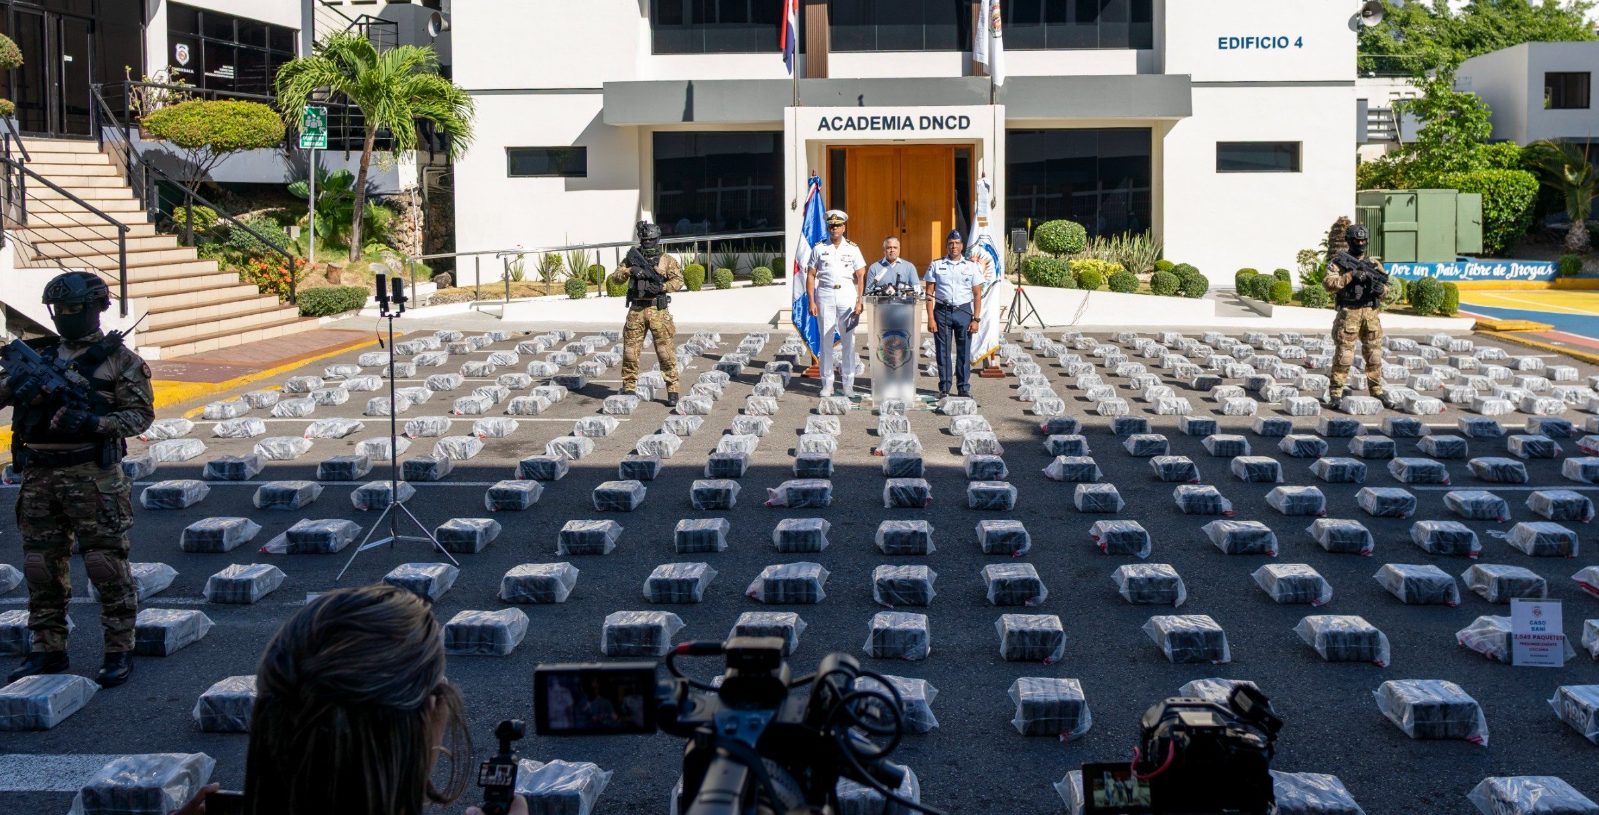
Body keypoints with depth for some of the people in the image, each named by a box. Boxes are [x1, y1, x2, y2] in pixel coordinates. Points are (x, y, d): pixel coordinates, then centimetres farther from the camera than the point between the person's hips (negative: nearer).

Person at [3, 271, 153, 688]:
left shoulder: (119, 359, 0)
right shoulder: (39, 355, 14)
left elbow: (141, 414, -6)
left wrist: (92, 423, -20)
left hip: (92, 477, -5)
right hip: (39, 477, 5)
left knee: (107, 566, -3)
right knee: (42, 566, 9)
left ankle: (119, 650, 5)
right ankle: (48, 650, 19)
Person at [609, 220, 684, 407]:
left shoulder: (667, 260, 2)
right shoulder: (633, 258, 10)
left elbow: (678, 281, -8)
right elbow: (615, 278, 4)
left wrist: (661, 287, -24)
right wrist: (630, 270, -15)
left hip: (658, 310, -3)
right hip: (636, 310, 3)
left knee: (665, 351, -6)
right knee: (630, 349, 4)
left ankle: (672, 390, -2)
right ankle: (628, 388, 15)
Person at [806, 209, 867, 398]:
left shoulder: (852, 249, 7)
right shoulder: (819, 249, 6)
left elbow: (861, 276, 5)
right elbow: (811, 275, 5)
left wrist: (859, 302, -4)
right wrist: (811, 302, -4)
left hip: (847, 295, 0)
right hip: (825, 296, 0)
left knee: (848, 341, 0)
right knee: (826, 341, 1)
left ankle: (848, 385, 5)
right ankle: (827, 384, 5)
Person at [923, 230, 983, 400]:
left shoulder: (971, 266, 6)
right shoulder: (936, 265, 4)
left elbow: (977, 295, 6)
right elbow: (930, 294, 3)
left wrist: (976, 319, -2)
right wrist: (930, 318, -5)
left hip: (963, 311, 0)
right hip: (942, 311, 0)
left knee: (964, 352, 2)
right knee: (942, 351, 2)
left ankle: (964, 388, 10)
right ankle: (944, 389, 10)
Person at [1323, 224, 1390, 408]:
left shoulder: (1374, 264, 14)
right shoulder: (1339, 261, 2)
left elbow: (1386, 287, 14)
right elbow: (1328, 283, -11)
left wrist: (1380, 288, -10)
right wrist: (1351, 275, -19)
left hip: (1371, 314, 4)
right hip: (1349, 314, -4)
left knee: (1374, 355, 8)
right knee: (1343, 355, -6)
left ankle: (1376, 390, 17)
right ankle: (1335, 393, -2)